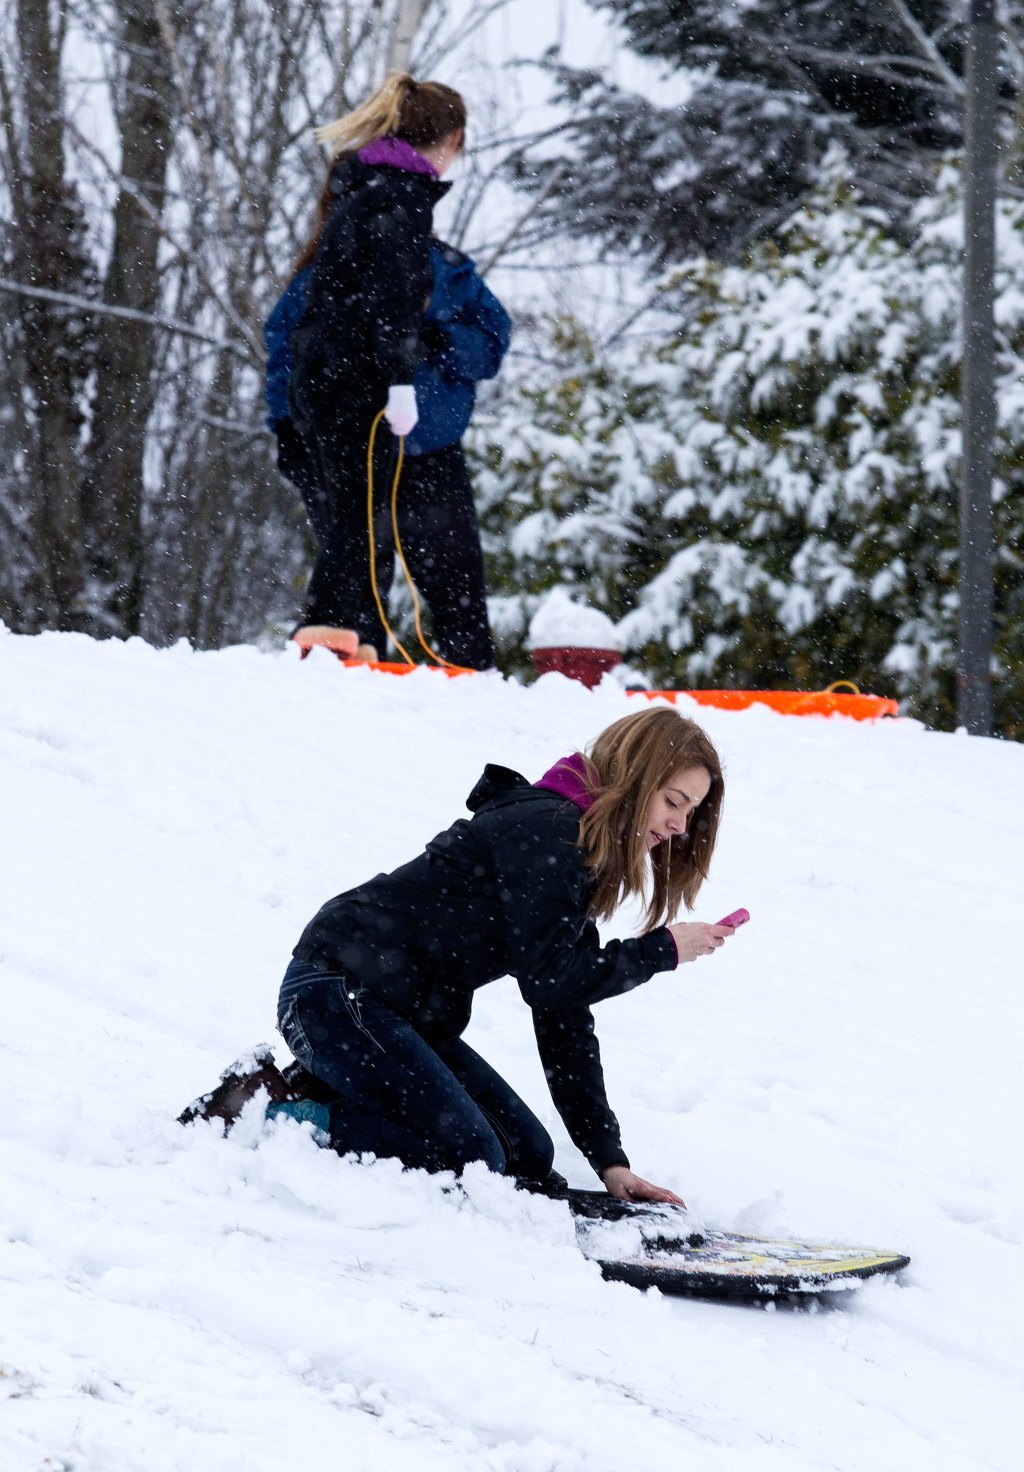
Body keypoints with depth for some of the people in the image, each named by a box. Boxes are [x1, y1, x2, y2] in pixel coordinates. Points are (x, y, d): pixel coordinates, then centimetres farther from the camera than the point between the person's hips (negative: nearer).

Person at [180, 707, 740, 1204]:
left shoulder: (579, 852, 15)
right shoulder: (546, 831, -15)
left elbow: (564, 1021, 12)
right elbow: (546, 978, -20)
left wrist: (609, 1160, 7)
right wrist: (662, 950, -11)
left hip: (404, 1011, 10)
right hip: (337, 994, -10)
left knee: (528, 1154, 7)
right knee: (469, 1159, -18)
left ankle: (316, 1089, 8)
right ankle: (265, 1111, -11)